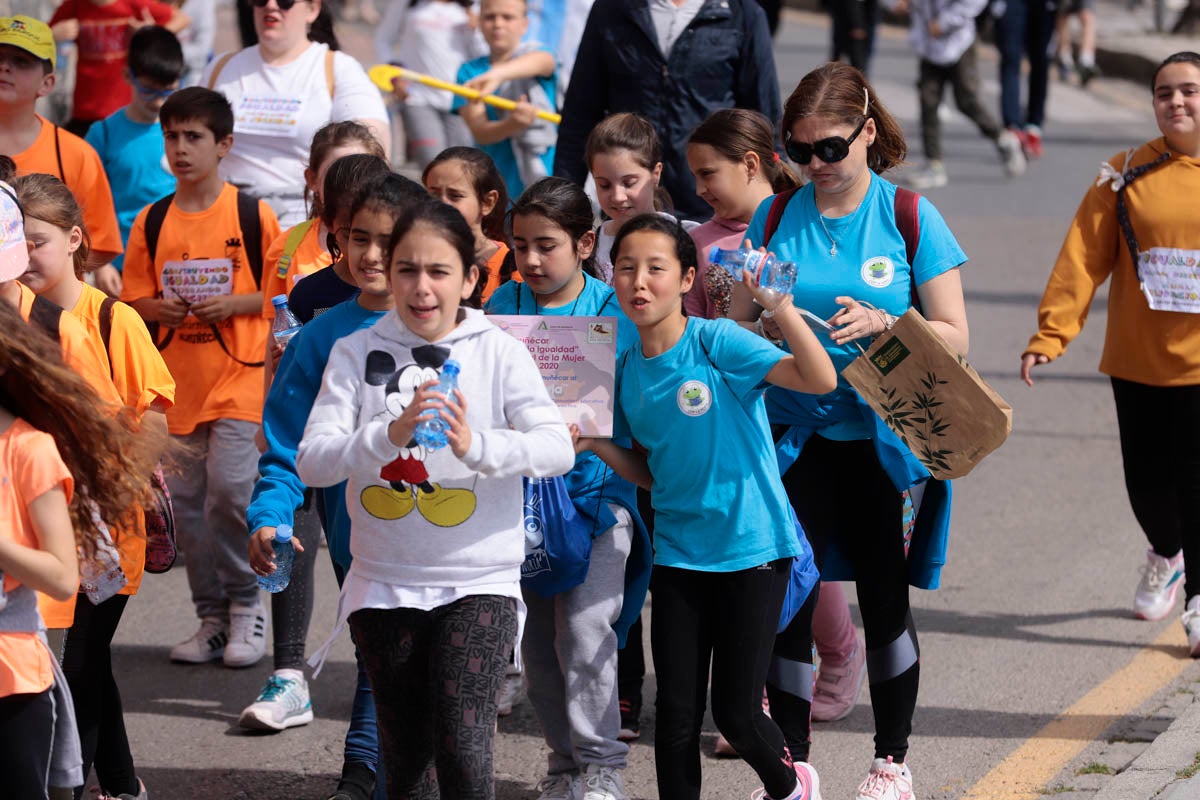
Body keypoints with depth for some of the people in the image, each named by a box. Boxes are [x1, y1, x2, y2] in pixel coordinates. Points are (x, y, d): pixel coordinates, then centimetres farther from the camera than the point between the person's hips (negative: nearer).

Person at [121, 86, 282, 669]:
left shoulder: (253, 215, -3)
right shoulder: (152, 222, 6)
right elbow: (135, 300, 9)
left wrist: (232, 305, -14)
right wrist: (163, 309, -12)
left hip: (238, 375, -4)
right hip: (176, 379, 4)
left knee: (230, 488, -16)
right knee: (185, 499, 7)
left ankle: (246, 604, 4)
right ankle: (212, 617, 19)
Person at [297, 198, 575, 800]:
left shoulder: (499, 352, -4)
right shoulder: (356, 354, -1)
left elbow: (558, 449, -15)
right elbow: (311, 461, -11)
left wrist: (478, 445, -33)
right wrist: (389, 434, -28)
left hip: (479, 582, -2)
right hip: (386, 585, 2)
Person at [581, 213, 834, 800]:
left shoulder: (717, 342, -14)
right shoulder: (626, 372, 4)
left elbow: (821, 380, -25)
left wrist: (780, 307, -35)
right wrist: (596, 443, -3)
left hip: (753, 548, -5)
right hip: (678, 552, 5)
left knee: (735, 711, 0)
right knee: (676, 714, 2)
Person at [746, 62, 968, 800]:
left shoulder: (910, 217, -3)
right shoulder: (776, 218, 4)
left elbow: (954, 335, -4)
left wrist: (881, 323, -21)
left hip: (881, 438, -2)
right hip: (796, 434, 2)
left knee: (884, 598, 5)